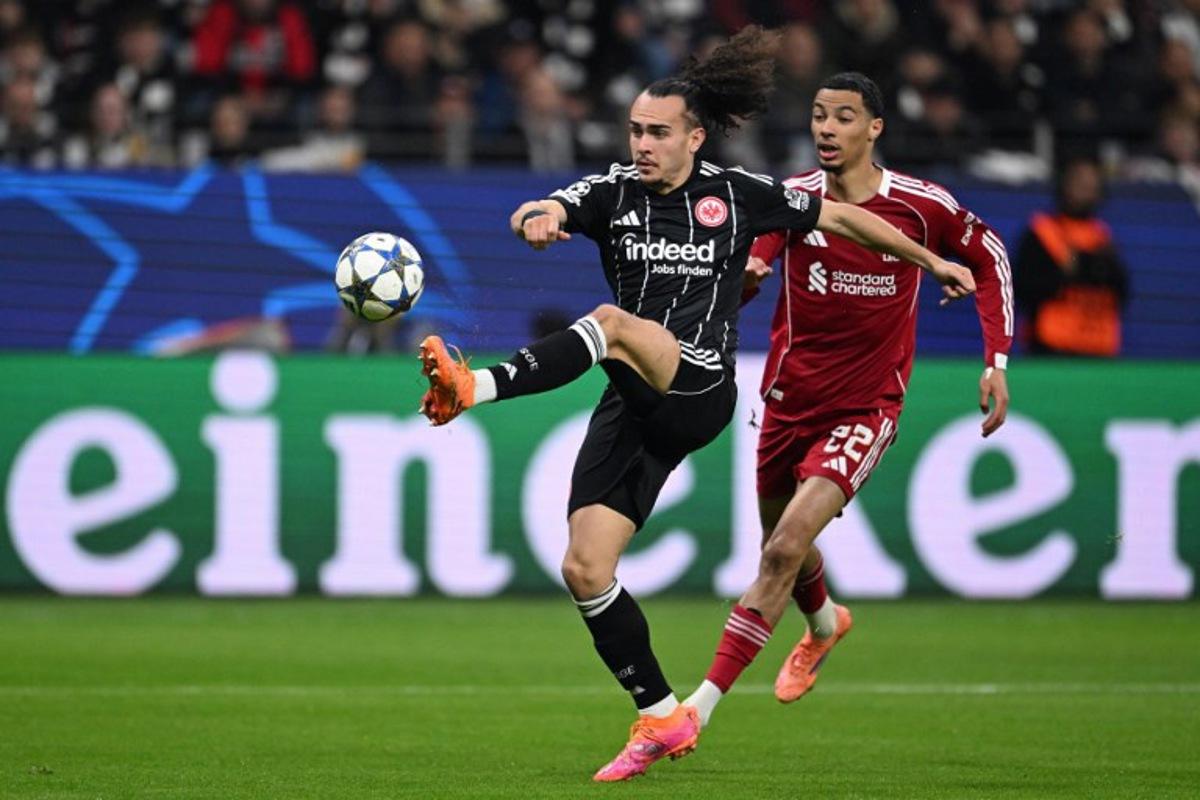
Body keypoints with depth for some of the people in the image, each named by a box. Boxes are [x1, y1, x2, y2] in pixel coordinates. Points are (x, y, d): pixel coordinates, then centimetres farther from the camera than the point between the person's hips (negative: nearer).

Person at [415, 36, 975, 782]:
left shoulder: (738, 194, 4)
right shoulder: (612, 192, 7)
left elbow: (839, 216, 16)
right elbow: (541, 213, -14)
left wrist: (932, 260, 22)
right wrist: (534, 220, -39)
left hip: (700, 397, -4)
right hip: (635, 409, 4)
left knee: (612, 322, -33)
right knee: (585, 569, -5)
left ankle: (474, 387, -50)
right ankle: (662, 719, 7)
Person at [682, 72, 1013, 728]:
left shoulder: (924, 206, -9)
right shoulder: (793, 199, -7)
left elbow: (988, 257, 9)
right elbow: (741, 277, -15)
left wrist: (996, 363, 3)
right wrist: (744, 275, -41)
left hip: (866, 408, -3)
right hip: (789, 398, 3)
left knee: (784, 551, -19)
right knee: (782, 545, 20)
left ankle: (702, 704, -17)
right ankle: (824, 625, 56)